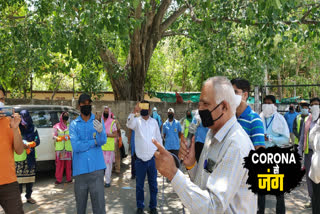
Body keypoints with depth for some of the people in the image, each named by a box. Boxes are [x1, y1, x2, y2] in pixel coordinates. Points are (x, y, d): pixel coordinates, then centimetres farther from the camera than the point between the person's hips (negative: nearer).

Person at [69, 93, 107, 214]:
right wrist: (94, 142, -5)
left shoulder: (98, 121, 6)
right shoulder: (74, 124, 4)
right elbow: (76, 146, -9)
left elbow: (103, 141, -10)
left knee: (99, 202, -2)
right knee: (80, 202, 11)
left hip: (96, 168, 0)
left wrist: (100, 131, -31)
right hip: (80, 169, 1)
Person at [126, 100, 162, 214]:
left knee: (153, 185, 12)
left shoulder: (154, 121, 6)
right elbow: (129, 124, -26)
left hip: (153, 158, 2)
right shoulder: (137, 120, -2)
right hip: (140, 159, -2)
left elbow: (159, 138, 11)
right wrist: (134, 112, -44)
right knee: (139, 185, 10)